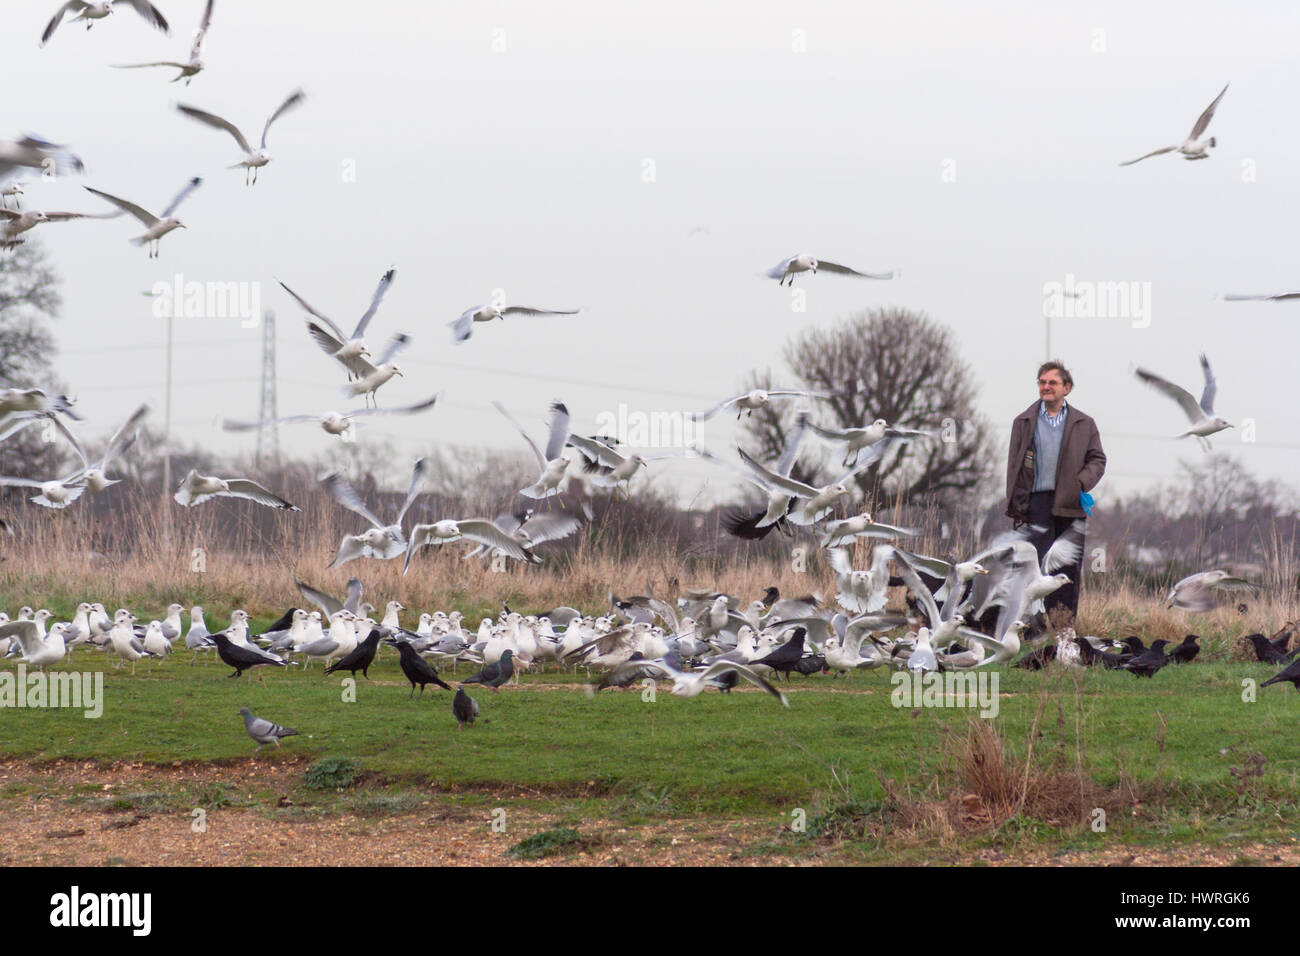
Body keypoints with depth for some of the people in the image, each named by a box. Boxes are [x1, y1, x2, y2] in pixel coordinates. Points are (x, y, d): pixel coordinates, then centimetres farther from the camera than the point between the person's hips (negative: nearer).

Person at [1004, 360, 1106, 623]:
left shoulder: (1084, 424, 12)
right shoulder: (1024, 422, 11)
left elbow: (1097, 459, 9)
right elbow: (1014, 465, 9)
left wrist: (1082, 483, -11)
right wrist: (1015, 507, 1)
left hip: (1071, 504, 1)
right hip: (1037, 501, -1)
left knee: (1070, 568, 3)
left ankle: (1067, 626, 8)